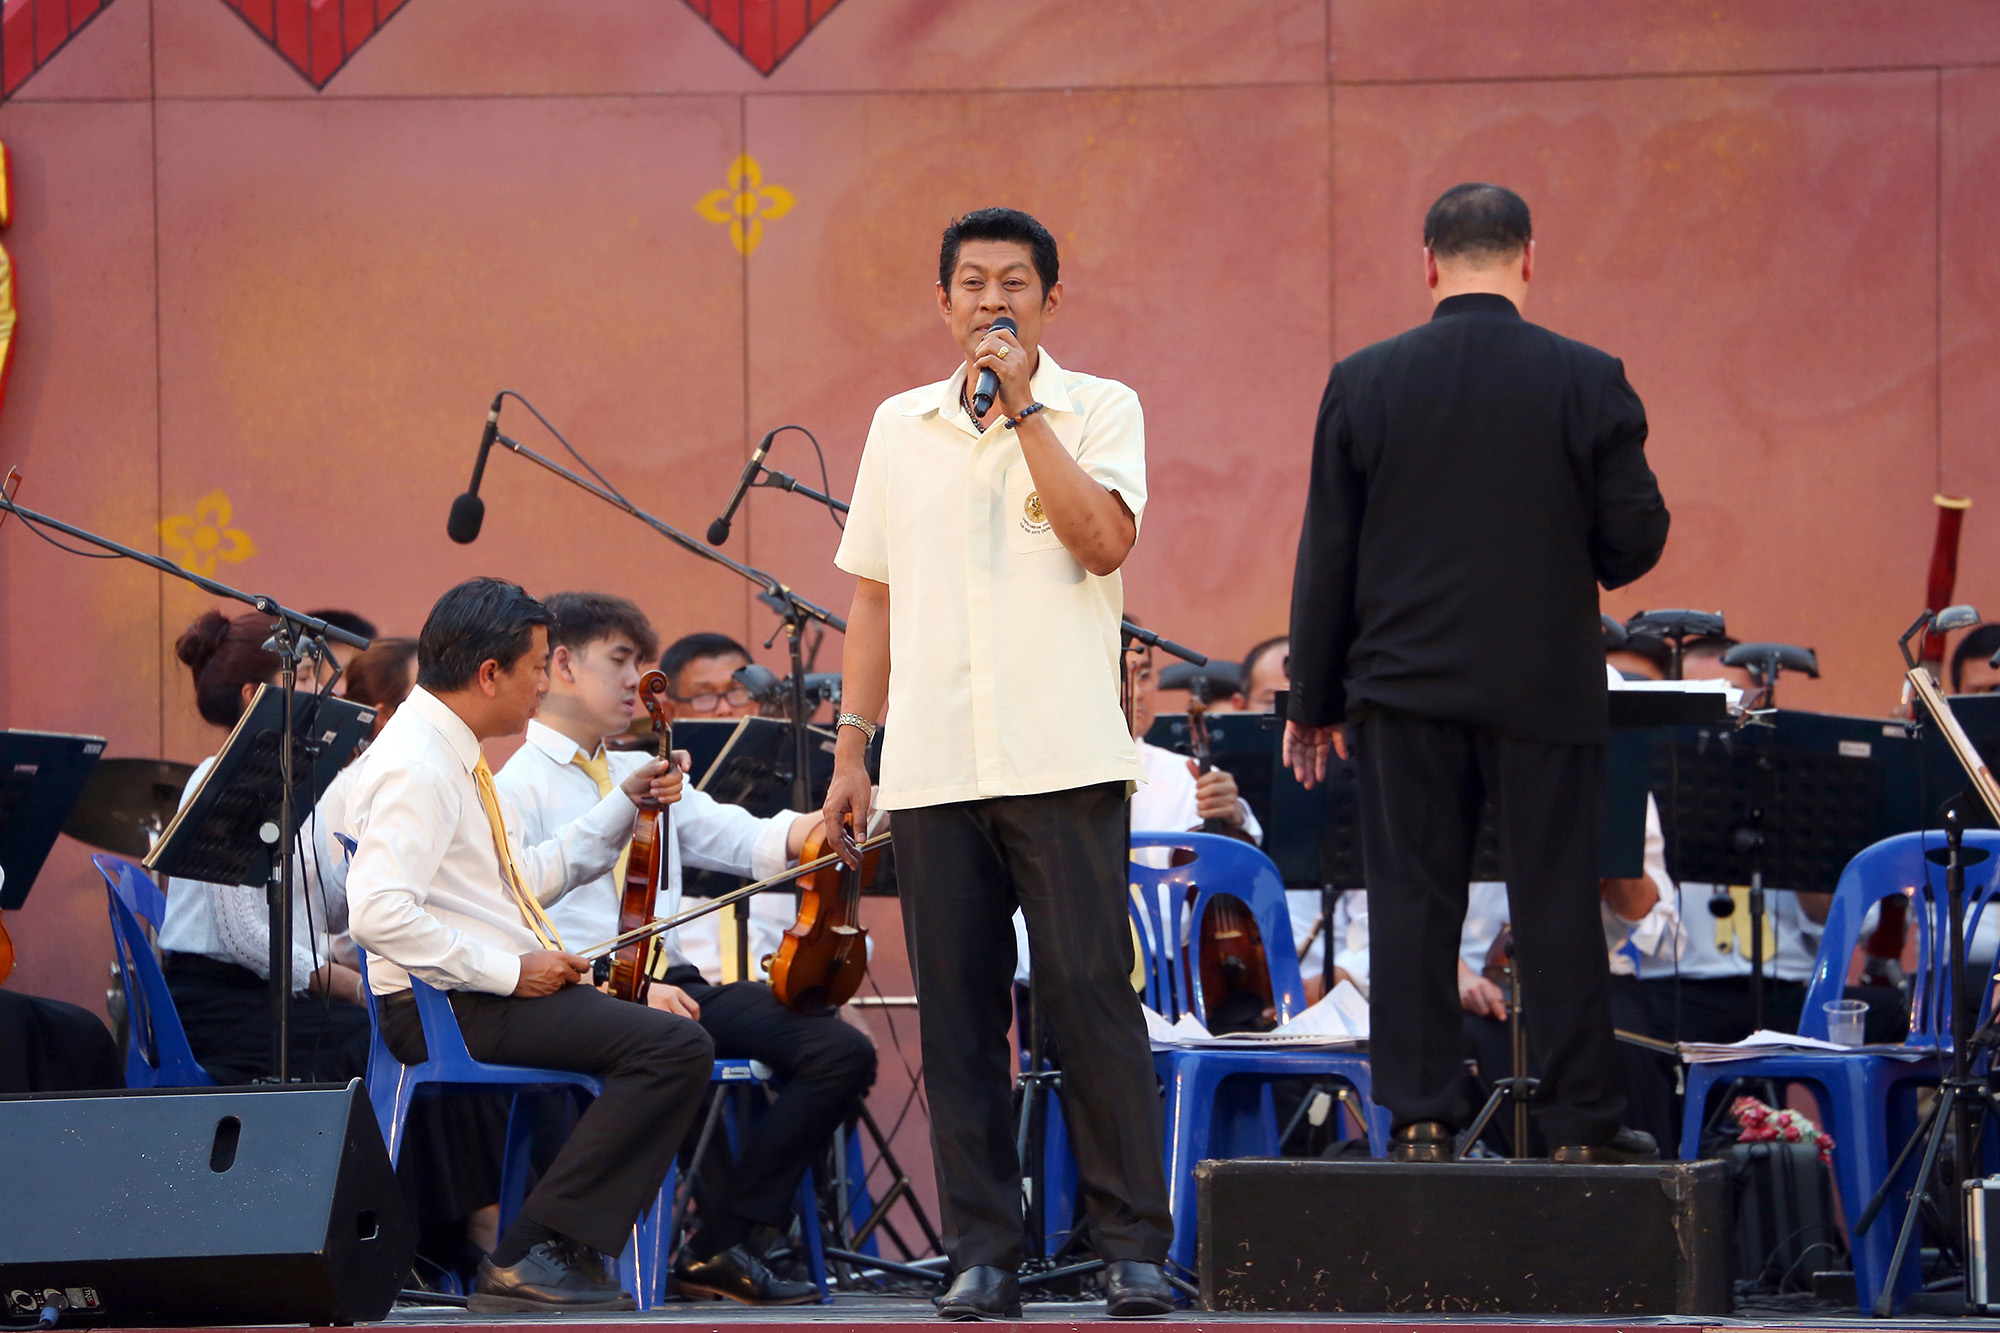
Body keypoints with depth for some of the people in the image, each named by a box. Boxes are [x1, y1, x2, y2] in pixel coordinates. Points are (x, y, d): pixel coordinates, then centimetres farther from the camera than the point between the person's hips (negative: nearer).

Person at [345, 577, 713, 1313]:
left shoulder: (452, 754, 17)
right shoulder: (415, 766, -16)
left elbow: (528, 879, 25)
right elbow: (378, 913, -27)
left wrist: (625, 805, 20)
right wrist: (509, 970, -23)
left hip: (497, 993, 11)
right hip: (445, 1007, -11)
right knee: (675, 1045, -22)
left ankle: (570, 1247, 3)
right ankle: (530, 1254, -21)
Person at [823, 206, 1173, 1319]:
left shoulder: (1100, 411, 3)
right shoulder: (901, 427, 14)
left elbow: (1104, 539, -14)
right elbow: (875, 599, 17)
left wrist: (1020, 405, -13)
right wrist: (851, 750, 12)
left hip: (1065, 763, -3)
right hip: (932, 767, 3)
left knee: (1093, 995, -7)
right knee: (960, 1011, 3)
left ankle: (1135, 1243, -2)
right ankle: (984, 1254, 7)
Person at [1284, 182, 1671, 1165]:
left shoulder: (1362, 383, -1)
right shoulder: (1586, 381, -5)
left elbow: (1326, 555, 2)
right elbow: (1635, 538, -4)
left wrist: (1313, 699, 8)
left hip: (1406, 684, 1)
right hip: (1545, 686, -1)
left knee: (1411, 904, 4)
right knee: (1556, 902, 4)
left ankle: (1420, 1121, 3)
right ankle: (1582, 1126, 6)